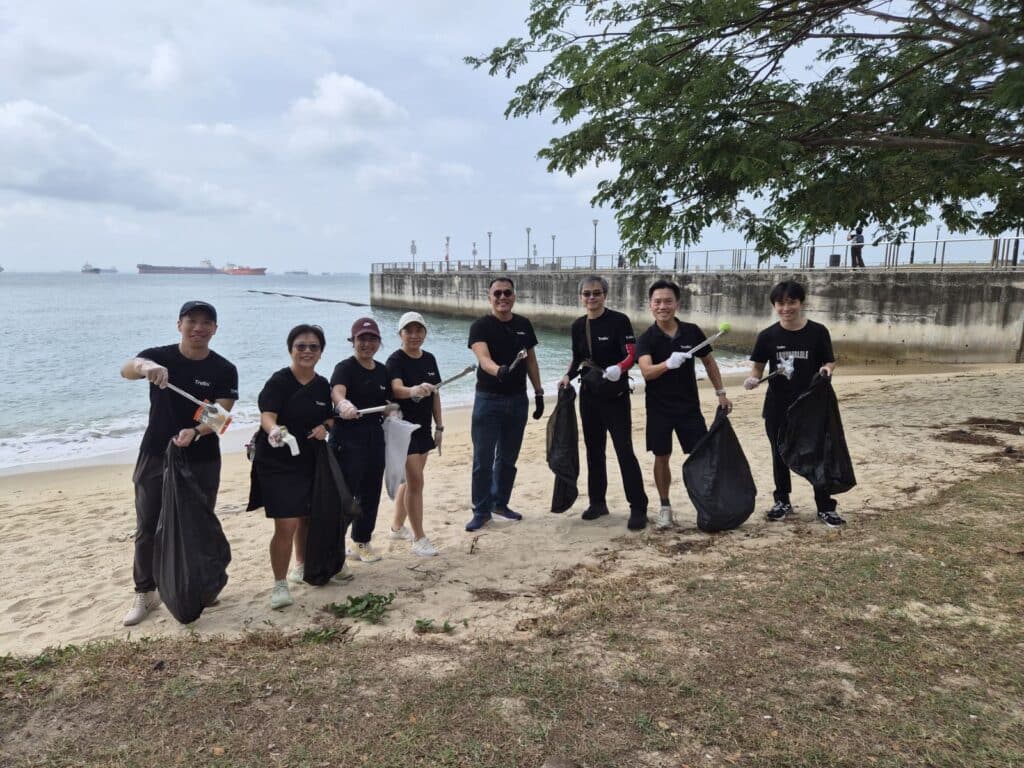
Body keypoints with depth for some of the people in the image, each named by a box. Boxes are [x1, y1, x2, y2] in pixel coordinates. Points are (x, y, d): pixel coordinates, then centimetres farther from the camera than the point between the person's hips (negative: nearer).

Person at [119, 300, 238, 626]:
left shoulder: (224, 370, -6)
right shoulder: (158, 356, -5)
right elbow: (126, 370, -26)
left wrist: (194, 432, -34)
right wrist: (145, 367, -50)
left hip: (202, 462, 0)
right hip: (155, 457, 1)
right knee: (147, 529, 7)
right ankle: (145, 594, 22)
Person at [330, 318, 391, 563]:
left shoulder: (382, 371, 11)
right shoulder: (345, 368, -8)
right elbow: (337, 391, -30)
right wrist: (343, 405, -51)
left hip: (375, 439, 7)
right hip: (347, 440, -6)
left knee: (371, 492, 13)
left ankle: (362, 542, 29)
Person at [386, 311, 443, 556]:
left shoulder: (429, 359, 7)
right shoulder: (396, 360, -13)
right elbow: (397, 389, -31)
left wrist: (439, 426, 12)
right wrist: (414, 391, -53)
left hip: (423, 428, 7)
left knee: (410, 479, 17)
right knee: (416, 482, -8)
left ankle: (397, 527, 33)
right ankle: (419, 540, 2)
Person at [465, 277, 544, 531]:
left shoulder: (523, 325, 6)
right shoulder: (481, 326, -10)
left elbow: (531, 359, 14)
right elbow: (484, 358, -26)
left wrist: (539, 392, 11)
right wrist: (500, 370, -46)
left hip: (518, 400, 5)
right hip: (489, 399, -4)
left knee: (508, 458, 14)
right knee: (483, 460, -2)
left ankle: (500, 504, 28)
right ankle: (482, 511, 9)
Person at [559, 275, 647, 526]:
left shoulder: (619, 321, -11)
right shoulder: (578, 326, 6)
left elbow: (631, 355, -18)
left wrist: (618, 369, -38)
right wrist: (568, 376, 0)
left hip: (616, 395, -5)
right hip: (589, 395, 6)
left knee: (624, 450, -6)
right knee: (594, 449, 12)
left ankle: (638, 507, 2)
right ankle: (597, 502, 24)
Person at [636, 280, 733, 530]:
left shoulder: (692, 332, -3)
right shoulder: (646, 339, -10)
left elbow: (709, 362, 11)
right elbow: (646, 371, -27)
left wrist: (721, 393, 10)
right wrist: (668, 363, -46)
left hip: (689, 406, 2)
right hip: (659, 408, -2)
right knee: (661, 457, 5)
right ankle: (665, 507, 21)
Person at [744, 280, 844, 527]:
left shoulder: (818, 332, -6)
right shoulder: (768, 336, -3)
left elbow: (830, 362, 1)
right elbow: (758, 366, 4)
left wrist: (826, 369, -21)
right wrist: (753, 379, -17)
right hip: (777, 407, 1)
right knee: (780, 455, 13)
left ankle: (825, 507, 16)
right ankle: (782, 502, 29)